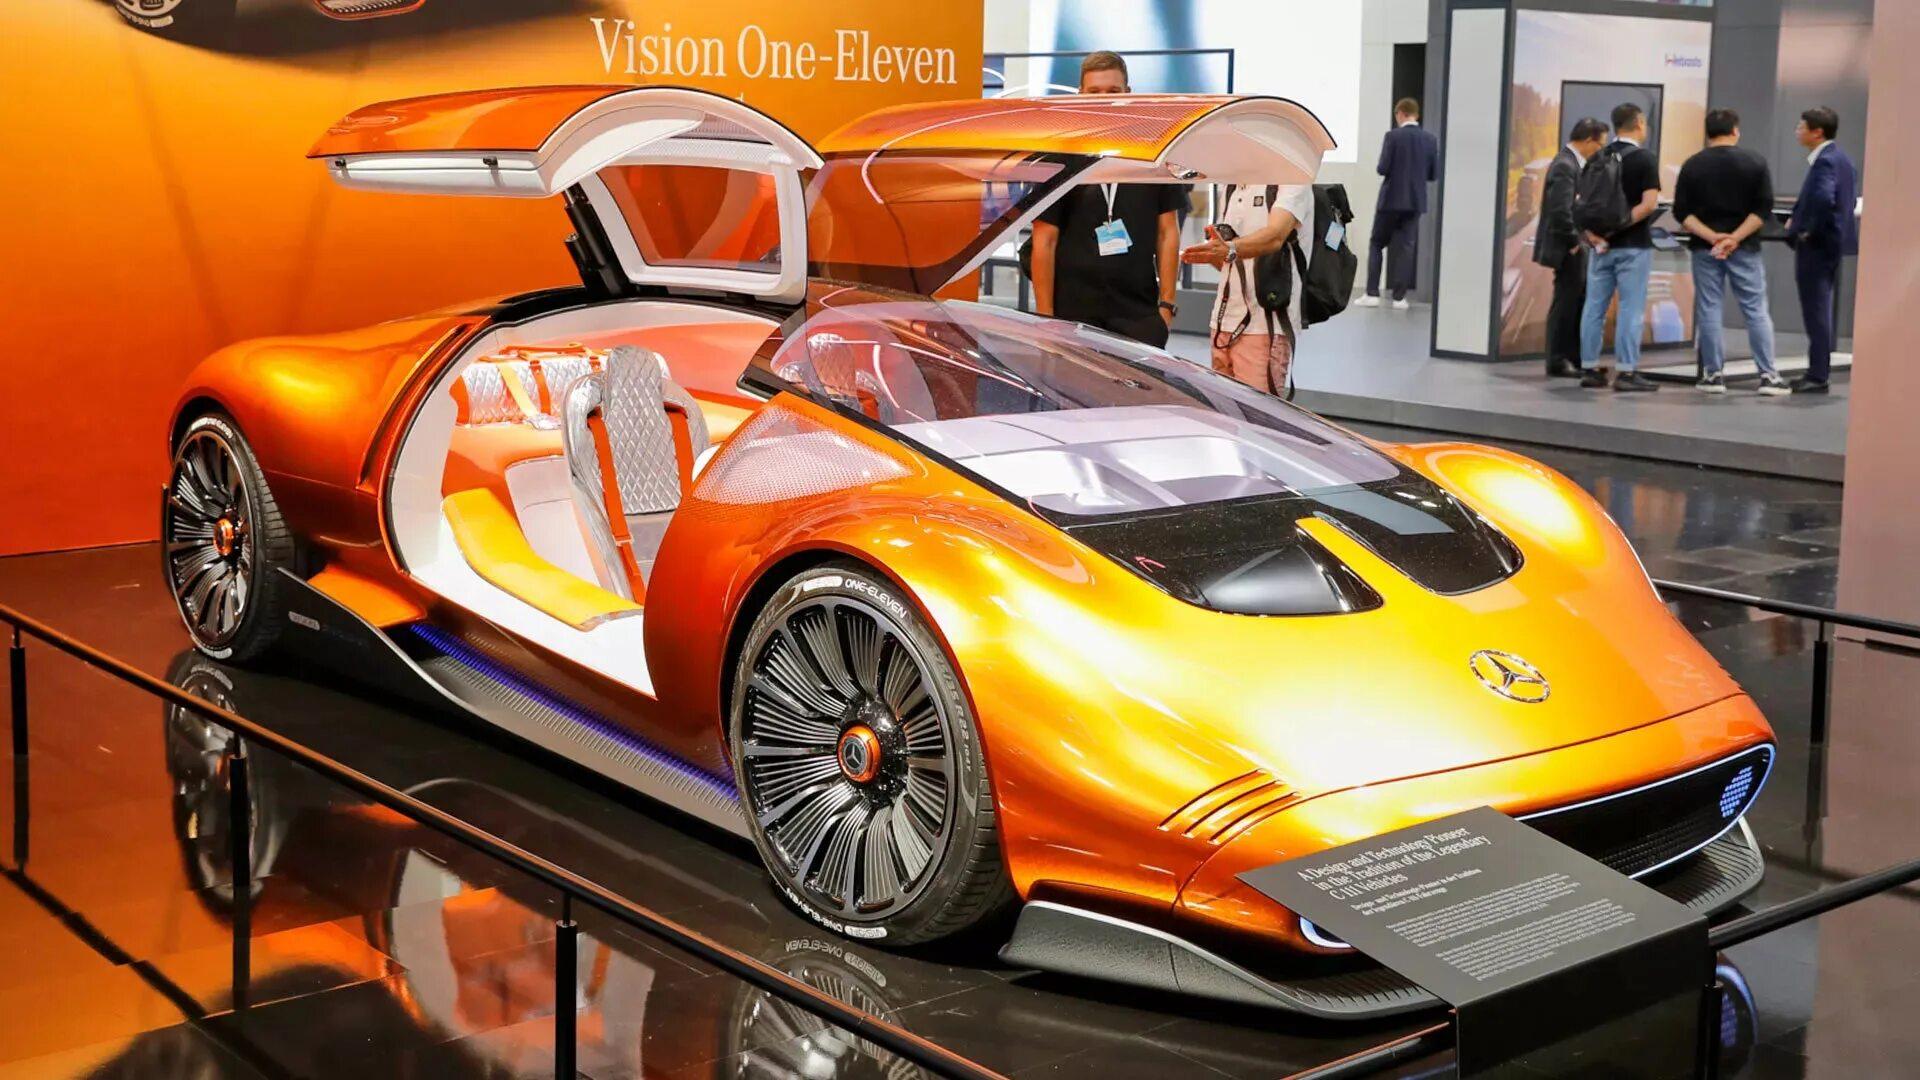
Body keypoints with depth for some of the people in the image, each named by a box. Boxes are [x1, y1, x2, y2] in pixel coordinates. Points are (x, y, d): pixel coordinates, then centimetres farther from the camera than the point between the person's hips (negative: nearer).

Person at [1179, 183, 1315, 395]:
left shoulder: (1292, 181, -5)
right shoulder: (1232, 188, 20)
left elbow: (1275, 236, -24)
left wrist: (1230, 249, -41)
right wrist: (1211, 253, 1)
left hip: (1265, 325, -7)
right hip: (1223, 321, 7)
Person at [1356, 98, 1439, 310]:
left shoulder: (1393, 136, -11)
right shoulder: (1430, 139, 1)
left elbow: (1382, 169, -14)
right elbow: (1434, 174, 3)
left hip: (1391, 199, -3)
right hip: (1416, 200, 3)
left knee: (1376, 244, 8)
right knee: (1405, 247, 7)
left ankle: (1372, 294, 1)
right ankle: (1400, 296, 3)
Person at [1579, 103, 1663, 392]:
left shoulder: (1597, 159, 7)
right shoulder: (1644, 159, -8)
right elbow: (1649, 204, -18)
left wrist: (1591, 233, -3)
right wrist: (1619, 226, -15)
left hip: (1601, 245, 5)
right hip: (1633, 245, -5)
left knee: (1594, 306, 9)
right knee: (1631, 308, -1)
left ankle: (1589, 369, 11)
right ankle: (1627, 372, -2)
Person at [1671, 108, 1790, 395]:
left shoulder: (1693, 165, 1)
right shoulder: (1755, 162, -1)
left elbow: (1682, 212, -4)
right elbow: (1763, 208, -7)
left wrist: (1711, 237, -10)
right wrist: (1735, 238, -11)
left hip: (1704, 248, 0)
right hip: (1745, 249, 0)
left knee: (1708, 311, 5)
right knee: (1756, 311, 4)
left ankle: (1713, 375, 6)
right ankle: (1768, 375, 3)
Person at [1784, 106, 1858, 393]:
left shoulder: (1824, 161, -18)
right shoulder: (1841, 157, 13)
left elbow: (1823, 198, -34)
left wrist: (1805, 229, -20)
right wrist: (1801, 218, 12)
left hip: (1816, 243, -10)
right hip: (1831, 240, 10)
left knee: (1816, 313, -5)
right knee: (1820, 311, 16)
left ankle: (1817, 377, -2)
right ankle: (1819, 370, 22)